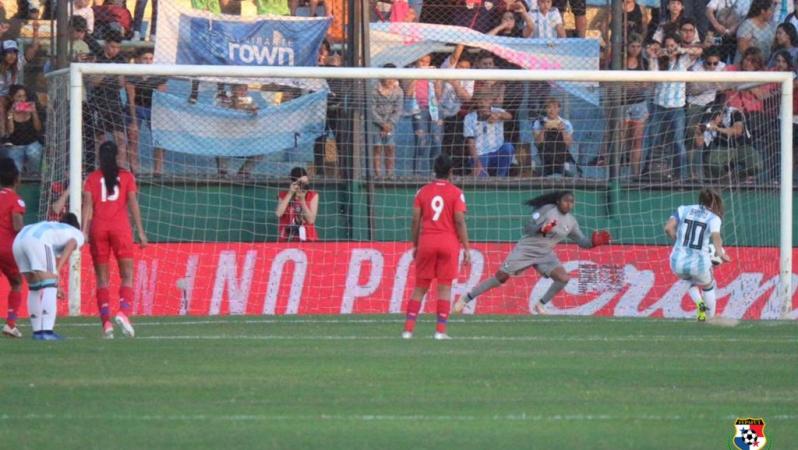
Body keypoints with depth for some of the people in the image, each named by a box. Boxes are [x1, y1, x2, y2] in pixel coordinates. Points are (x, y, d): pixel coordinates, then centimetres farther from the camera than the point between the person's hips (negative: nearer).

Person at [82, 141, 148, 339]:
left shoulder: (92, 178, 8)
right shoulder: (126, 177, 7)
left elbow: (87, 206, 0)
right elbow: (133, 203, 2)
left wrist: (84, 232, -4)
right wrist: (140, 231, 3)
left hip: (98, 228, 1)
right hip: (120, 227, -1)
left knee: (102, 278, 5)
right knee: (127, 275, 2)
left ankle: (106, 321, -5)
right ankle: (124, 311, -22)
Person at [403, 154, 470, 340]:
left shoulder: (422, 192, 5)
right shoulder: (456, 193, -2)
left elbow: (415, 221, 5)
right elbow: (460, 223, -7)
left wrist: (415, 246, 14)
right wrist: (466, 248, -3)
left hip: (426, 241, 2)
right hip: (448, 241, -2)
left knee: (420, 287, 8)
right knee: (445, 287, 2)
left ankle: (408, 329, 4)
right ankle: (440, 330, -2)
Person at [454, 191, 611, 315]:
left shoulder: (571, 222, 4)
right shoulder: (547, 210, -12)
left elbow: (582, 242, 9)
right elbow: (527, 228, -14)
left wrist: (594, 241, -11)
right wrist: (542, 230, -32)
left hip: (545, 254, 5)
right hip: (527, 249, -5)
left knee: (563, 278, -16)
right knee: (500, 277, -8)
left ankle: (541, 305, 1)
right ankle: (466, 299, 3)